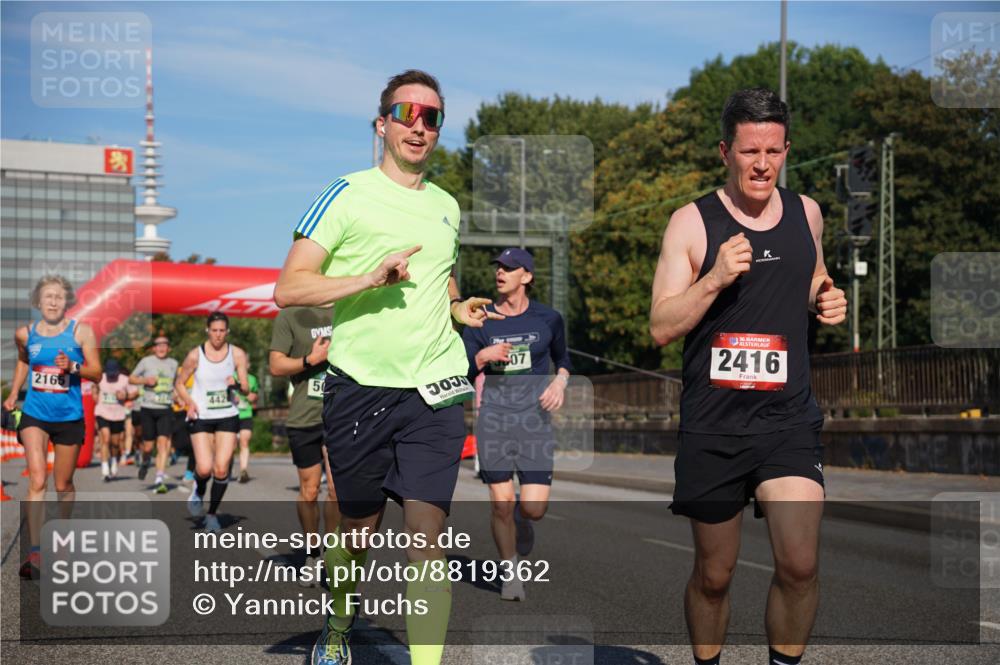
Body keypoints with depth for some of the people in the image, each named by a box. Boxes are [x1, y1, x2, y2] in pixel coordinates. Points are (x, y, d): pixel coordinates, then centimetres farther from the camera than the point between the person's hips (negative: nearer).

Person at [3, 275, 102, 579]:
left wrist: (73, 367, -22)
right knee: (37, 478, -15)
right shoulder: (25, 334, 2)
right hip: (34, 415, 1)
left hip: (69, 417, -1)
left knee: (63, 484, 11)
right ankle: (35, 551, -19)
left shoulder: (81, 332, -5)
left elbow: (96, 373, -4)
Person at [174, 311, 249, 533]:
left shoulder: (237, 354, -1)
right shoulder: (195, 355, -5)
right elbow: (179, 383, 7)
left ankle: (212, 514, 14)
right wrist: (189, 403, -10)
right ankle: (198, 490, 22)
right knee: (204, 468, -14)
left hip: (227, 417, 1)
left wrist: (237, 385, -22)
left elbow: (246, 388, 1)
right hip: (201, 417, -1)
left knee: (221, 469, -5)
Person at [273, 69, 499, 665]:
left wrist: (458, 307, 12)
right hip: (360, 386, -3)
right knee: (359, 527, 11)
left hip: (434, 387, 3)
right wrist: (371, 278, -20)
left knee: (427, 531, -7)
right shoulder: (348, 194, -1)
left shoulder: (447, 207, 15)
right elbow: (288, 288, -9)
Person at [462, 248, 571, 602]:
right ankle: (511, 572, 16)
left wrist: (560, 381, 1)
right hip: (494, 416, 0)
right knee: (501, 502, -5)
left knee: (534, 507, -8)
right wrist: (482, 357, -16)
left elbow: (563, 358, 21)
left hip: (534, 416, 0)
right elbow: (460, 372, 2)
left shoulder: (548, 319, 4)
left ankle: (521, 520, 30)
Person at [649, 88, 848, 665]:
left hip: (789, 419, 2)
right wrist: (715, 278, -21)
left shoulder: (806, 213, 8)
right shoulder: (692, 223, -3)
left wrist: (829, 302, 4)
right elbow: (661, 327, -7)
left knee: (800, 564, -14)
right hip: (712, 426, -2)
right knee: (714, 574, 9)